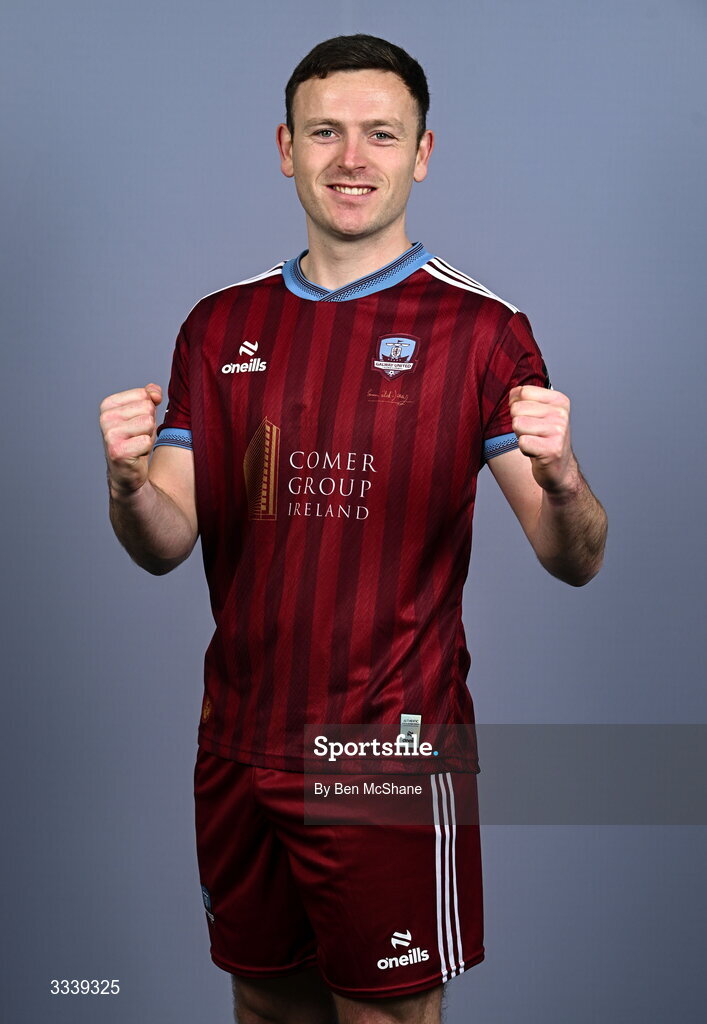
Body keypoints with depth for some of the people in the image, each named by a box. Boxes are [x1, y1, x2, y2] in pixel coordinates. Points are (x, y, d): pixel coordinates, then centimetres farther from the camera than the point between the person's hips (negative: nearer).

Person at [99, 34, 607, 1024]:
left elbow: (575, 563, -10)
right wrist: (129, 484, -18)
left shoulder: (483, 331, -6)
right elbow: (168, 546, 3)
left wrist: (559, 477, -31)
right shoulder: (220, 327, 5)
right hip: (240, 746, 4)